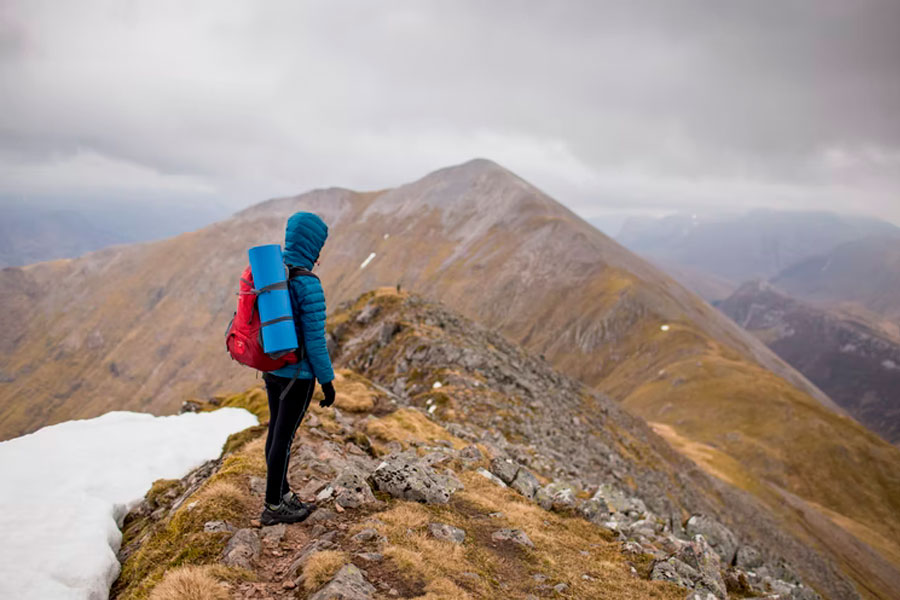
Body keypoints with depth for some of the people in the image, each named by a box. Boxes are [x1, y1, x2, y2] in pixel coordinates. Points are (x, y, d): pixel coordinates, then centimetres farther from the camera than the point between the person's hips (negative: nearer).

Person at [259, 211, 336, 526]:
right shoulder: (309, 286, -25)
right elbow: (315, 339, -22)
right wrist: (327, 381, -11)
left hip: (271, 367, 8)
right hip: (298, 373, -8)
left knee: (277, 431, 18)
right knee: (284, 437, 5)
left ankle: (283, 495, 34)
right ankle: (272, 507, 21)